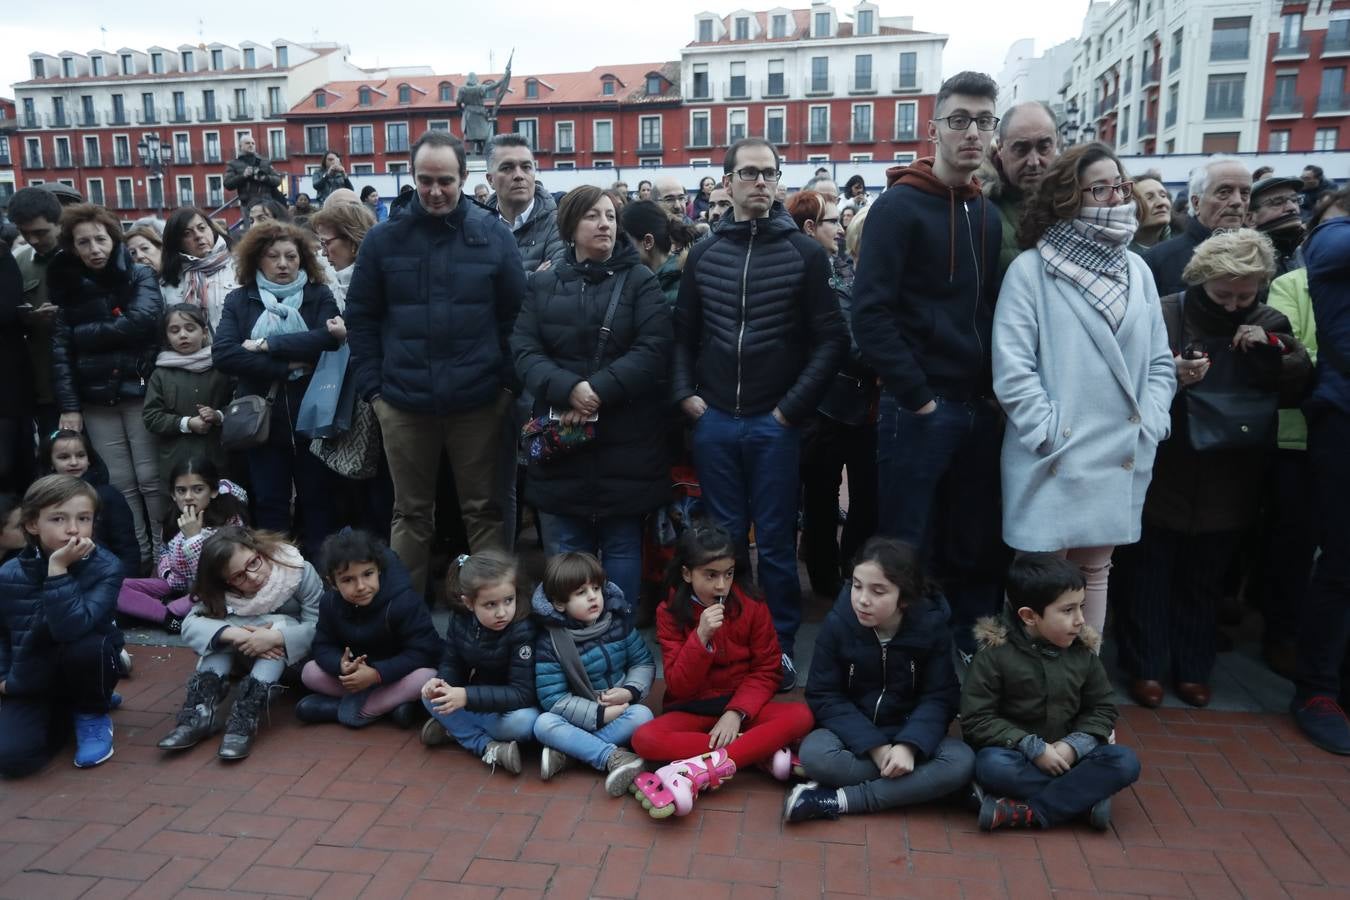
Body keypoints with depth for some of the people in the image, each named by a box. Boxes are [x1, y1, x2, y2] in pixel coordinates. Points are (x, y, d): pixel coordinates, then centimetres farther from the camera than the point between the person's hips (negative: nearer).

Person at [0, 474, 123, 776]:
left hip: (83, 670, -3)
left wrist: (58, 569, -34)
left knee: (86, 645, -36)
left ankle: (93, 715, -4)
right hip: (31, 685, 3)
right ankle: (62, 713, 17)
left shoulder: (106, 568, -19)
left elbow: (70, 628, -34)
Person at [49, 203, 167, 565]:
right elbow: (60, 350, 1)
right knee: (120, 483, 6)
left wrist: (83, 333, -8)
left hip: (140, 389, -2)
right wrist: (69, 405, -7)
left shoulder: (139, 275, 0)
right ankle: (137, 557, 17)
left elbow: (141, 321, -18)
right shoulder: (67, 286, 6)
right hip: (95, 398, 2)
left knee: (150, 478, 1)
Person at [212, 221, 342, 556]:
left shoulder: (319, 296, 3)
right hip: (262, 417, 1)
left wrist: (267, 345, -15)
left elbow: (329, 339, -17)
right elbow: (223, 353, -10)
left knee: (317, 500, 7)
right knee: (270, 503, 8)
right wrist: (286, 367, -15)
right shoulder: (239, 300, 5)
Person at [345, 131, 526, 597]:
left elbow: (515, 313, 2)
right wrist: (371, 385, 0)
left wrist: (508, 380, -3)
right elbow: (361, 316, 5)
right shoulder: (384, 237, 1)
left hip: (478, 400, -1)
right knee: (411, 513, 14)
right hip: (403, 402, 1)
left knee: (483, 509, 9)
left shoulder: (493, 235, -1)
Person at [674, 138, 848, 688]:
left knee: (775, 542, 4)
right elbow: (682, 333, 13)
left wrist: (793, 406, -9)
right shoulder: (703, 254, 8)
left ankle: (781, 647, 19)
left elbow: (831, 339, -4)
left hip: (775, 423, -3)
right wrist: (685, 395, 1)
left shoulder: (805, 253, -1)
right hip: (713, 421, 3)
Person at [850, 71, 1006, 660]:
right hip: (919, 409, -6)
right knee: (907, 550, 3)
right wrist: (916, 397, -15)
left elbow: (999, 311, 16)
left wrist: (996, 390, 3)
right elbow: (870, 312, -15)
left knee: (976, 547, 14)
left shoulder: (991, 215, 13)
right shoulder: (900, 206, -7)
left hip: (981, 409, 6)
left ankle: (968, 651, 30)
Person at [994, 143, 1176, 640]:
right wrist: (1050, 436, -16)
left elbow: (1159, 361, 12)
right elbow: (1012, 367, -13)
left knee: (1096, 570, 16)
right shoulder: (1031, 269, -7)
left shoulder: (1137, 270, 10)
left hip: (1121, 458, 5)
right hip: (1053, 460, -5)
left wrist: (1148, 426, -1)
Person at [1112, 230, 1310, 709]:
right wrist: (1172, 378, -26)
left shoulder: (1270, 325, 5)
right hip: (1161, 477, -3)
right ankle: (1145, 667, 20)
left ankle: (1193, 668, 30)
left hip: (1227, 485, 4)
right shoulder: (1163, 315, -9)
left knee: (1204, 580, 16)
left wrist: (1272, 351, -14)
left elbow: (1300, 389, 2)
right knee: (1149, 575, 6)